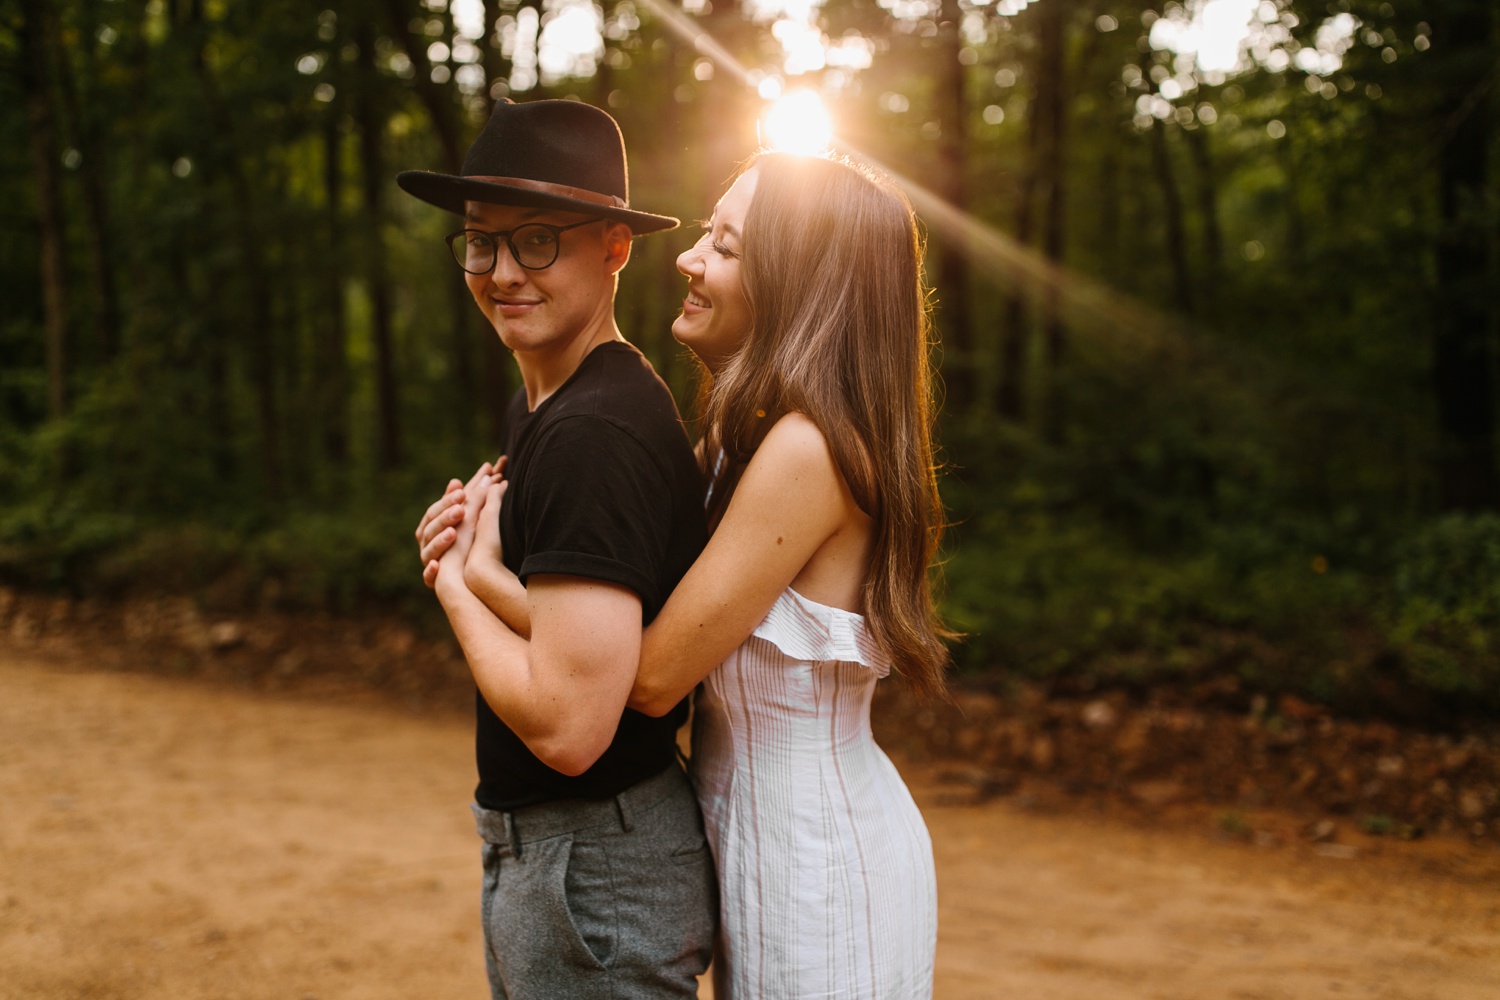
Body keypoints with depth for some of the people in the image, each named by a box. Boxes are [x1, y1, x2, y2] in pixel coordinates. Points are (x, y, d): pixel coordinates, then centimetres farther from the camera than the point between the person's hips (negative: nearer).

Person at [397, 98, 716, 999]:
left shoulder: (596, 435, -25)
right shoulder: (536, 406, 8)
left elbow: (568, 726, -28)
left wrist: (457, 586, -13)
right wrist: (475, 544, -1)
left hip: (596, 879, -10)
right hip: (533, 848, 10)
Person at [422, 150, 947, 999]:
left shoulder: (808, 449, -25)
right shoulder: (744, 435, 5)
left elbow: (652, 675, -22)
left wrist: (481, 568, -12)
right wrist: (482, 534, -5)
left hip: (823, 868, -9)